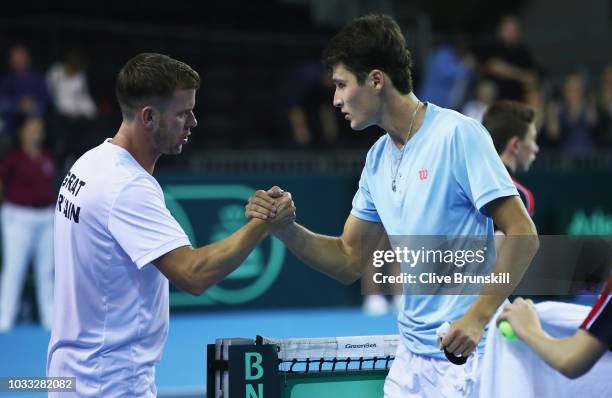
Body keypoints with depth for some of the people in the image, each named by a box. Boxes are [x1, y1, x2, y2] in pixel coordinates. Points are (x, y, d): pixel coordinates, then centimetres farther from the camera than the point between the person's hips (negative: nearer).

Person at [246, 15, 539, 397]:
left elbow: (523, 235, -16)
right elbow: (350, 261, 14)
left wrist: (478, 315, -25)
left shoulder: (458, 135, -13)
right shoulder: (378, 158, 10)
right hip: (411, 355, 7)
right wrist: (286, 228, -2)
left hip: (467, 353, -7)